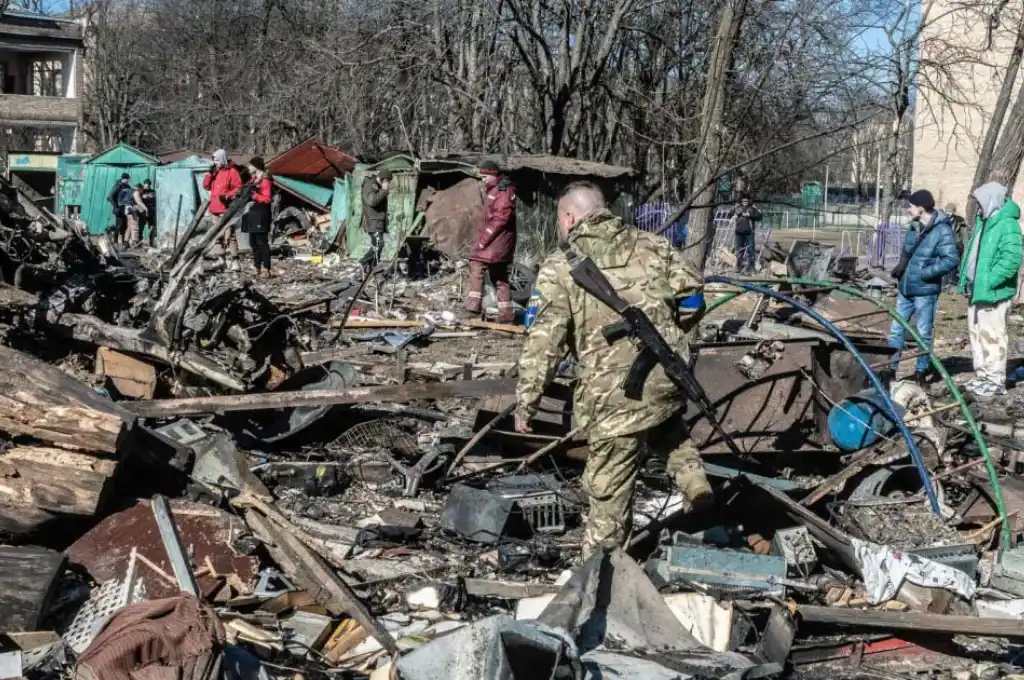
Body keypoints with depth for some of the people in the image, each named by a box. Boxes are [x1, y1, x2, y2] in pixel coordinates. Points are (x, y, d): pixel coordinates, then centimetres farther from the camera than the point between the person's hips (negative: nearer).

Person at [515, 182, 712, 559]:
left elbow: (544, 340, -7)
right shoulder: (651, 245, 12)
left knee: (609, 485, 6)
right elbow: (693, 295, 8)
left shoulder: (560, 267, 1)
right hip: (670, 376, 4)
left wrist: (526, 400, -2)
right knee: (667, 422, 37)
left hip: (614, 393, -4)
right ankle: (692, 478, 16)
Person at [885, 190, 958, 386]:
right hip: (905, 289, 7)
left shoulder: (942, 231, -16)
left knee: (923, 333, 5)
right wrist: (899, 267, 1)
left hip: (925, 291, -7)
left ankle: (921, 371, 16)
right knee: (896, 329, 10)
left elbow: (951, 260, -20)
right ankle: (891, 368, 18)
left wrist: (924, 273, -20)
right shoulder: (914, 227, 8)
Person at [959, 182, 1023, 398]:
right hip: (976, 290, 10)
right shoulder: (984, 222, 14)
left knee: (992, 334, -5)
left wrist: (989, 281, -24)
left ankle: (996, 381, 2)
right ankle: (982, 376, 27)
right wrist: (966, 280, 13)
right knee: (976, 332, 16)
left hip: (992, 293, -10)